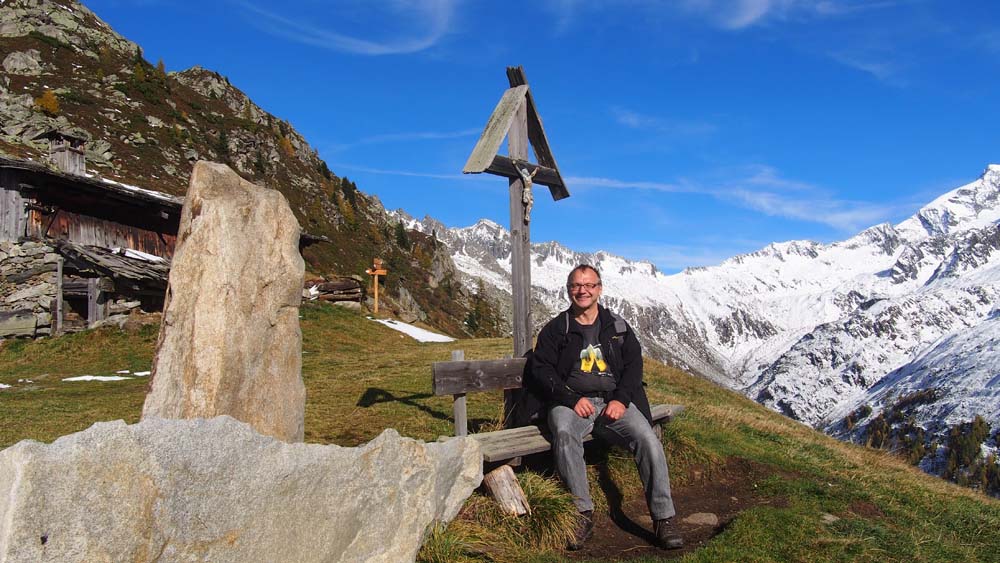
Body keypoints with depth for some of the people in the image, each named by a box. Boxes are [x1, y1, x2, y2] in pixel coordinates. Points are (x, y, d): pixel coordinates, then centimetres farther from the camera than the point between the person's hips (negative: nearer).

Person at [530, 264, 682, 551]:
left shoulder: (618, 326, 17)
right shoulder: (555, 329, 11)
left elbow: (634, 365, 10)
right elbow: (542, 370, 2)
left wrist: (621, 399, -8)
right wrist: (573, 399, -13)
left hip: (614, 401, 2)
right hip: (571, 402, -1)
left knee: (648, 439, -25)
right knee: (564, 433, -36)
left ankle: (663, 520, -17)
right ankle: (583, 514, -28)